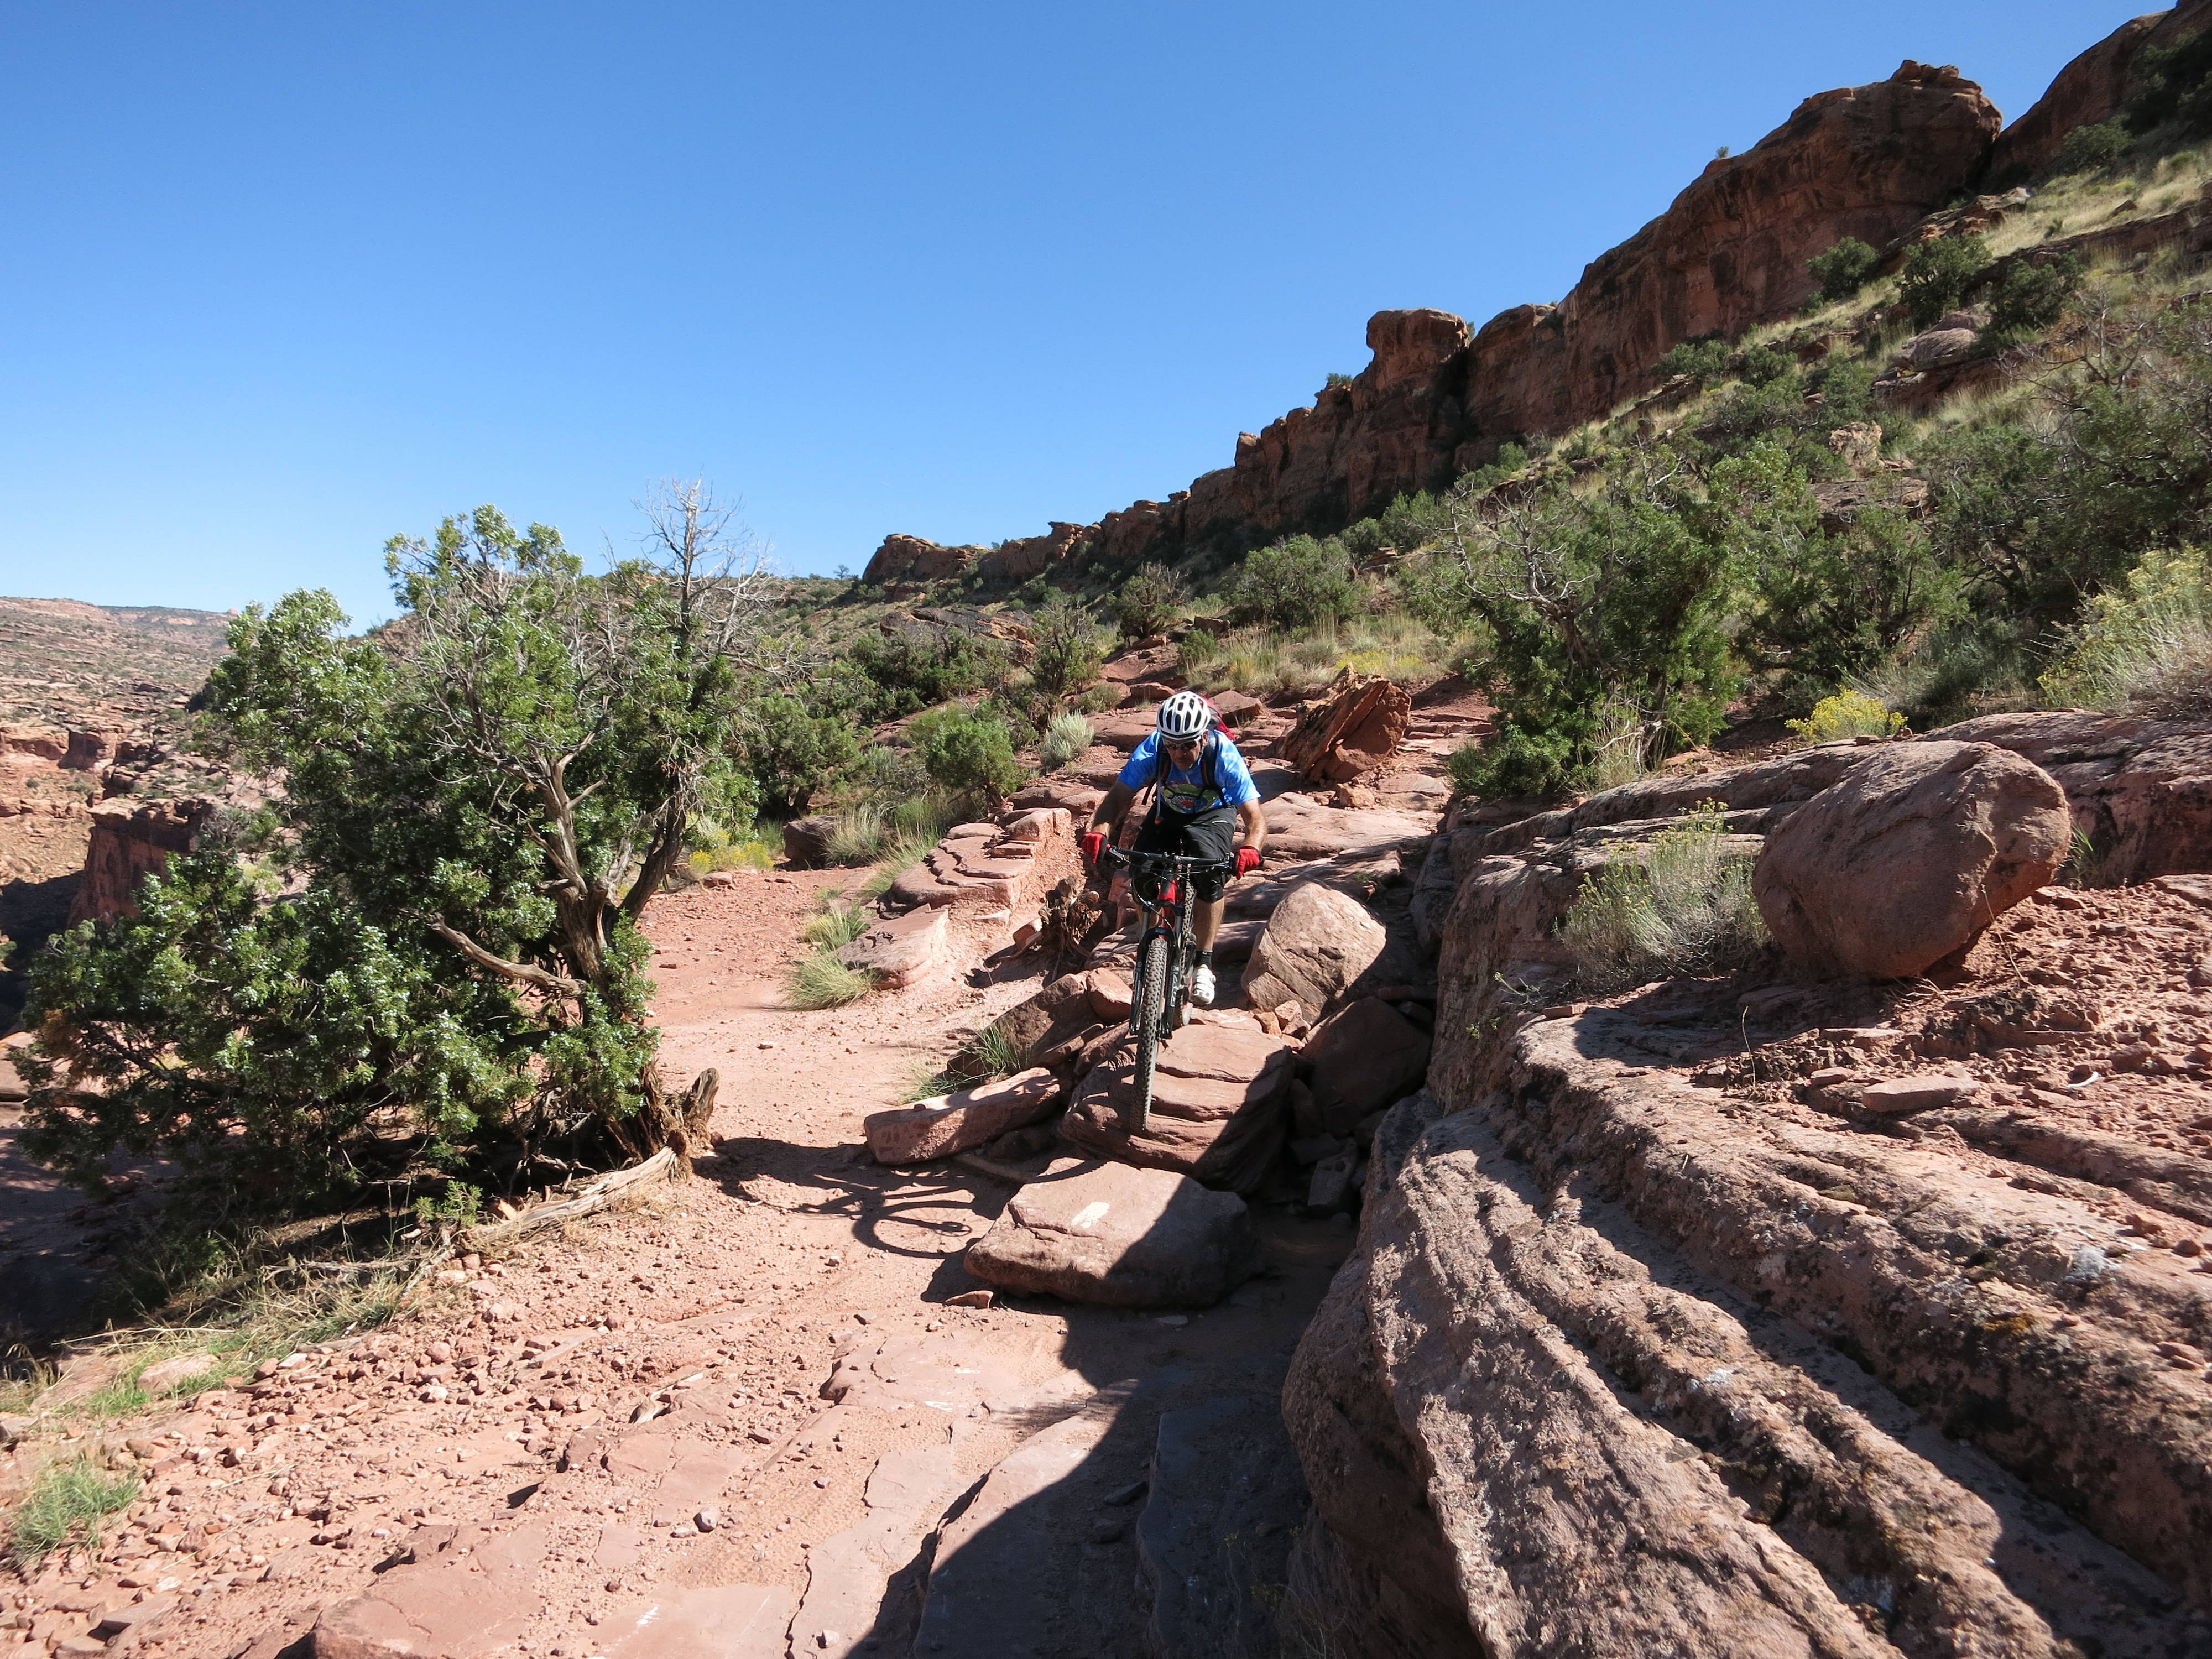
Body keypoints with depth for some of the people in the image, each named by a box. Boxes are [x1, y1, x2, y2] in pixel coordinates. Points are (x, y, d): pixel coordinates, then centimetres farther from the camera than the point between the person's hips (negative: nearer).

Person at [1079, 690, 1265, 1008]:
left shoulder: (1224, 756, -34)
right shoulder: (1151, 750, -30)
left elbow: (1255, 819, -35)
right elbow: (1118, 797, -27)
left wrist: (1250, 850, -56)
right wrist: (1098, 833, -47)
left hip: (1213, 815, -2)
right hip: (1168, 812, 2)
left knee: (1211, 870, -29)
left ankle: (1204, 963, -14)